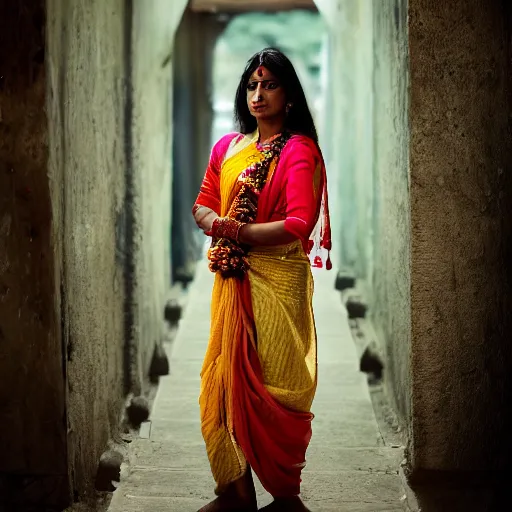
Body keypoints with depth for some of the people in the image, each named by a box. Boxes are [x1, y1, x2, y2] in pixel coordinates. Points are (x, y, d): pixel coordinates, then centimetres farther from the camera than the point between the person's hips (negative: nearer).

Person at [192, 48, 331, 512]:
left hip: (277, 281, -6)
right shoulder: (228, 146, 12)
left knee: (274, 386, 0)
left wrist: (236, 231, -12)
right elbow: (202, 206, 15)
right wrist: (217, 224, -9)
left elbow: (299, 224, -17)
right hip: (232, 279, 6)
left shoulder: (299, 149, -8)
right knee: (226, 381, 6)